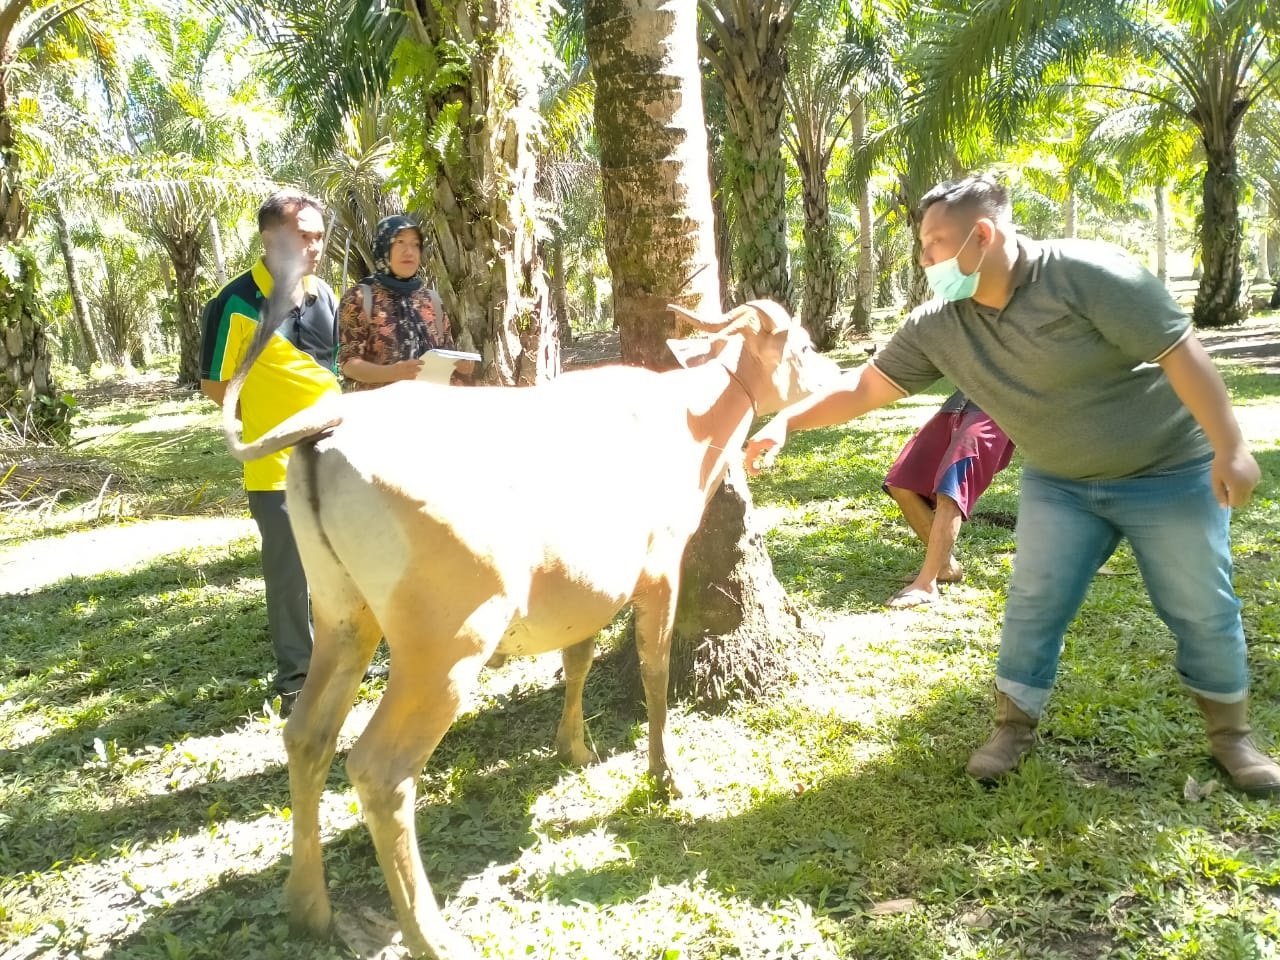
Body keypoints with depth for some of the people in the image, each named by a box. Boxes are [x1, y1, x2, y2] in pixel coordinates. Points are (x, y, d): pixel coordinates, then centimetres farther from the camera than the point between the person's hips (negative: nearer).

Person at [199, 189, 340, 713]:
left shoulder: (324, 295, 6)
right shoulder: (238, 303, -13)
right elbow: (214, 384, -7)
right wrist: (269, 418, -1)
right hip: (277, 461, -6)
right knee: (288, 574, 3)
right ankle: (295, 678, 18)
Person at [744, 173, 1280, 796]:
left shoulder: (1086, 273, -26)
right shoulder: (938, 327, -10)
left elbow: (1180, 352, -22)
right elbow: (864, 387, -6)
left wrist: (1229, 447, -20)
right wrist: (785, 422, -14)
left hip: (1169, 472, -3)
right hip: (1061, 485, 4)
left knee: (1203, 611, 8)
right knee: (1032, 606, 2)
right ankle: (1014, 728, 20)